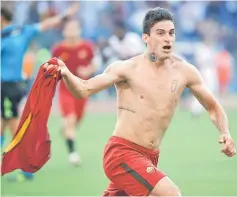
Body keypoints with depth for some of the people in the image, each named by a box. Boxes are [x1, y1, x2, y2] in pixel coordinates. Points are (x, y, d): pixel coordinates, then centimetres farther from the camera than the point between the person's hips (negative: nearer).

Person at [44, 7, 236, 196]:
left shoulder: (184, 71, 1)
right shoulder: (128, 69, -10)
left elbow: (213, 107, 13)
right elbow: (84, 90, -10)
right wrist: (66, 74, -31)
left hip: (150, 157, 6)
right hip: (122, 152, -6)